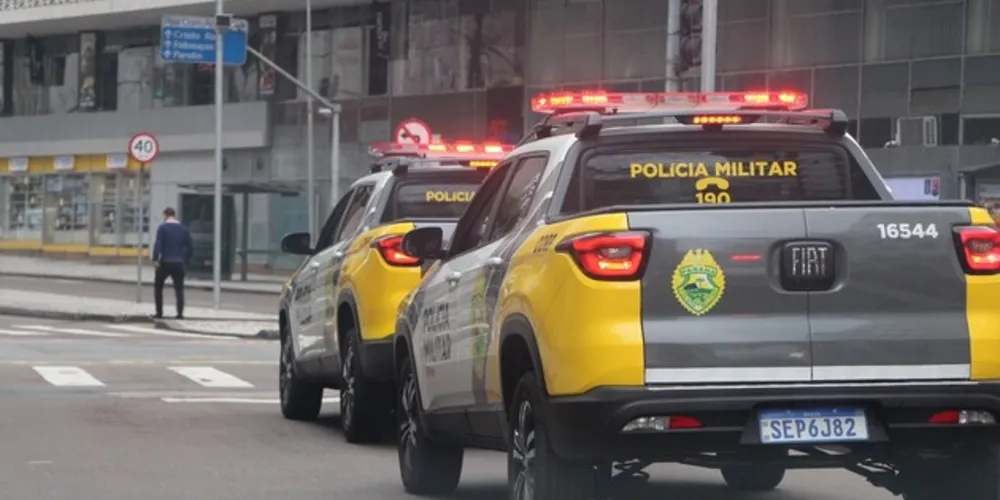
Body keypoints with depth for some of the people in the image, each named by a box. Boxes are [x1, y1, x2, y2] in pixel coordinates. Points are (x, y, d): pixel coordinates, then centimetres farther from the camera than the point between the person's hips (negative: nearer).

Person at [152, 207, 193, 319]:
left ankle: (159, 312, 6)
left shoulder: (162, 228, -3)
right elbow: (190, 248, 10)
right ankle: (180, 313, -6)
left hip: (165, 263, -3)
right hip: (179, 263, 3)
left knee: (158, 287, 12)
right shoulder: (184, 229, 9)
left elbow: (158, 245, -15)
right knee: (179, 289, 7)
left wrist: (155, 259, -14)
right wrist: (185, 260, 16)